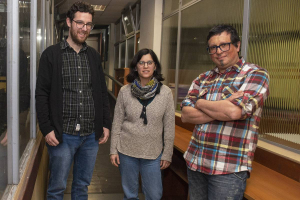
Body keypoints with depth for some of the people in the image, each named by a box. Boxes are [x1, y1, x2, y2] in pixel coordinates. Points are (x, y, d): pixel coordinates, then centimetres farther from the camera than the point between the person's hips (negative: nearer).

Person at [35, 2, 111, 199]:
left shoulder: (94, 56, 10)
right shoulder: (51, 54, -3)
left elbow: (102, 93, 12)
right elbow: (41, 94, -5)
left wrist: (106, 124, 6)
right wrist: (47, 129, -11)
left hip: (91, 135, 4)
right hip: (63, 135, -3)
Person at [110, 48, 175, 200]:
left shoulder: (166, 93, -6)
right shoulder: (125, 91, -4)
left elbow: (169, 126, -2)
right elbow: (117, 123, 2)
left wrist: (167, 154, -1)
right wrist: (113, 150, 1)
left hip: (153, 153, 0)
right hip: (127, 150, 1)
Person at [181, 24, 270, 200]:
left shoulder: (256, 74, -6)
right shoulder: (203, 79, 10)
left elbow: (234, 111, -22)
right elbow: (186, 115, -1)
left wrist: (200, 103, -6)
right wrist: (222, 109, -14)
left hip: (229, 168, -5)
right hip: (195, 161, 6)